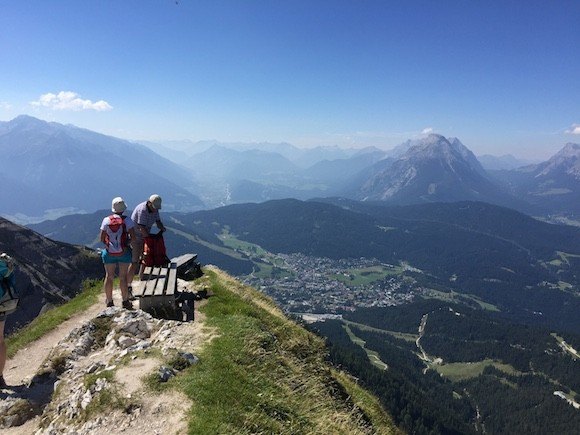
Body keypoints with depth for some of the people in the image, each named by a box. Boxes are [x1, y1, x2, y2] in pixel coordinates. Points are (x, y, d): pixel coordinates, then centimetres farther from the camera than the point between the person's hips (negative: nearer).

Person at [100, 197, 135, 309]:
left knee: (109, 277, 12)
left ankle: (109, 302, 22)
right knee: (123, 277, 7)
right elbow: (133, 236, -13)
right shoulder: (127, 220, -10)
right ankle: (125, 301, 14)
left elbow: (102, 238, -3)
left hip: (109, 252, 2)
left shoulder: (106, 220, -5)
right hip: (124, 252, -1)